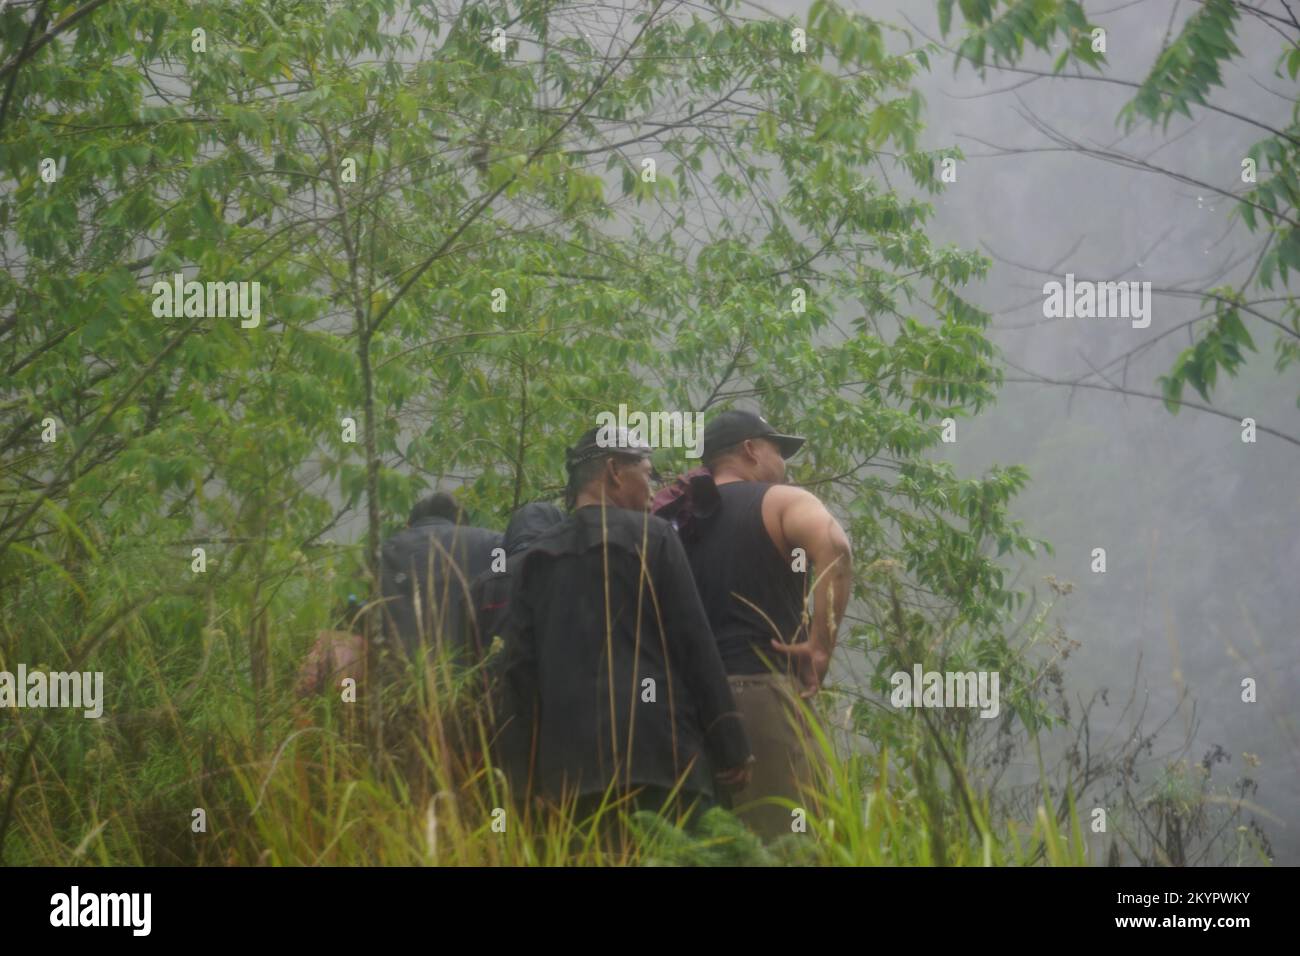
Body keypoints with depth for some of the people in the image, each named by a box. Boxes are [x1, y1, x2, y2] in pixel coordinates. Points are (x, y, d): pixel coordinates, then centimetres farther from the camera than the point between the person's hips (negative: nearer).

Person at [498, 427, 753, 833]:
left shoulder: (537, 557, 14)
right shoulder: (651, 535, 2)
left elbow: (518, 668, 10)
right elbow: (695, 642, 0)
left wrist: (526, 773, 12)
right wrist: (730, 746, 3)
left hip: (567, 763, 5)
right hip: (656, 753, -5)